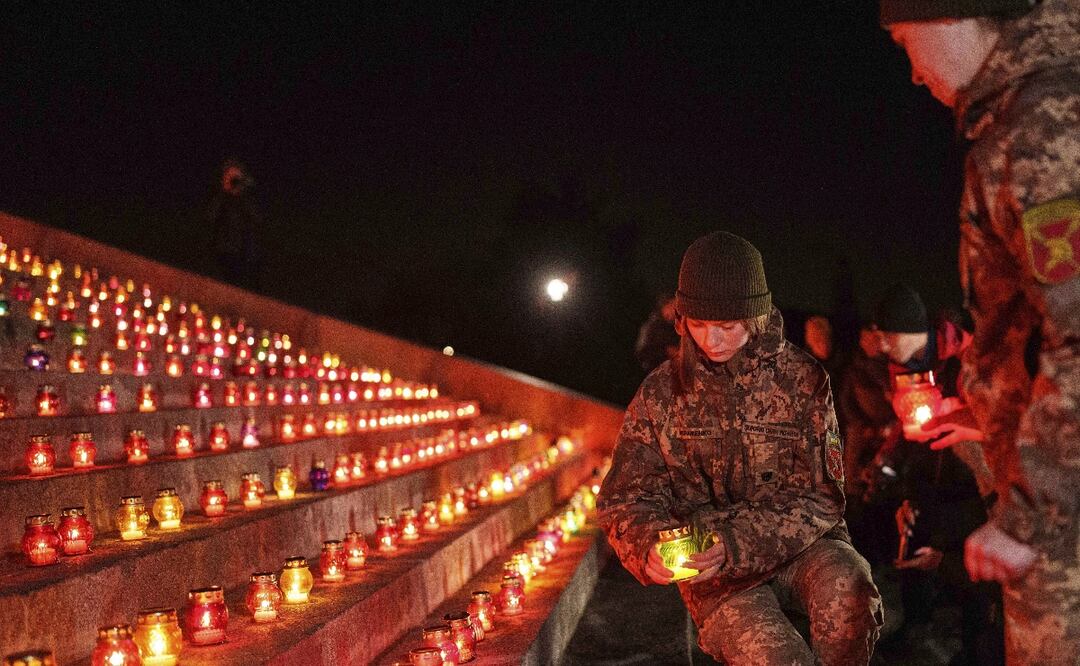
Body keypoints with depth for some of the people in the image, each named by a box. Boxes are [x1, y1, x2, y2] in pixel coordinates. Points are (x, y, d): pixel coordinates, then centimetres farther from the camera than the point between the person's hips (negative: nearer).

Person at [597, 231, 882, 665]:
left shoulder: (801, 378, -2)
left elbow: (818, 496, -7)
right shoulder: (661, 392, 2)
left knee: (847, 588, -33)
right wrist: (649, 546, -21)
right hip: (713, 568, 0)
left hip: (800, 546, 0)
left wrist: (738, 545, -23)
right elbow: (628, 498, 4)